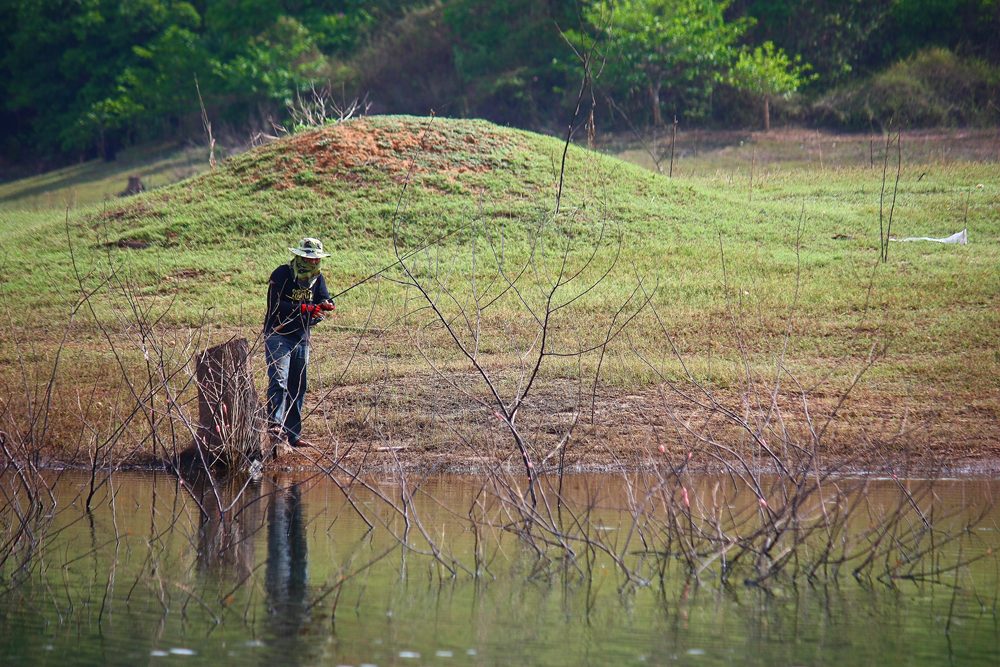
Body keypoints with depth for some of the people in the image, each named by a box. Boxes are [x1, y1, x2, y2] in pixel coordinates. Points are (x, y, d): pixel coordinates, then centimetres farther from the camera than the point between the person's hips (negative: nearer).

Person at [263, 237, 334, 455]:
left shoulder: (317, 278, 7)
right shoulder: (281, 275, -14)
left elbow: (324, 299, 2)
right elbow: (276, 305, -22)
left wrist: (325, 305, -23)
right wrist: (304, 309, -31)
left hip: (301, 338, 7)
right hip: (278, 336, -7)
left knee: (297, 387, 11)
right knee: (279, 382, -21)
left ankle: (292, 434, 19)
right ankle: (274, 428, -33)